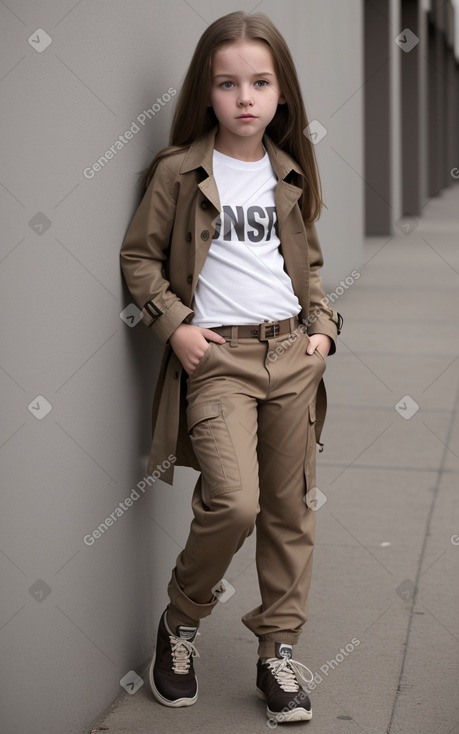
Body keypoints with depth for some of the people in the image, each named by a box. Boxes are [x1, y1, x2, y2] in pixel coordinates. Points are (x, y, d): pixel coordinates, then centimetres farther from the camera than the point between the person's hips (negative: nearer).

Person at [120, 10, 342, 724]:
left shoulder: (291, 171, 11)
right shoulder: (179, 171, -3)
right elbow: (139, 257, 2)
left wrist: (323, 323, 7)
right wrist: (173, 323, -10)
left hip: (292, 352, 5)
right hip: (216, 354, -5)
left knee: (290, 506, 7)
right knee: (234, 500, -19)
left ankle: (279, 649, 22)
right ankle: (181, 619, 9)